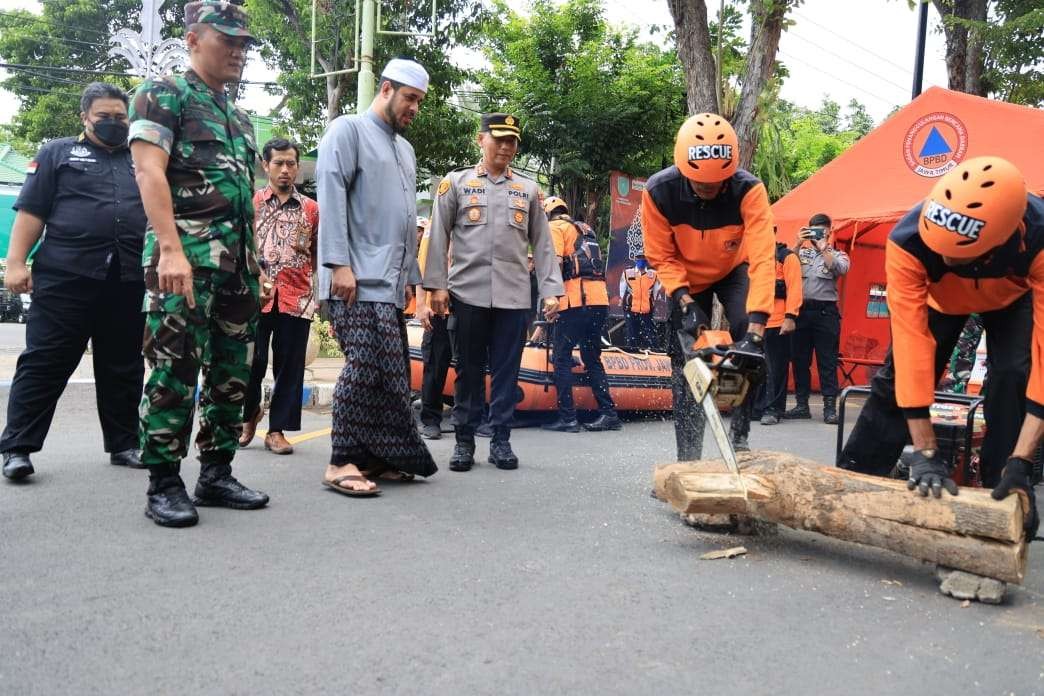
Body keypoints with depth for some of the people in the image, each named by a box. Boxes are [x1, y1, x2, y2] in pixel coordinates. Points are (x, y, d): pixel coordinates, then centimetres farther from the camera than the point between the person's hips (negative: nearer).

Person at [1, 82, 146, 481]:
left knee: (123, 367, 8)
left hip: (128, 280, 3)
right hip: (66, 276, -3)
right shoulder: (58, 153, 11)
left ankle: (123, 444, 17)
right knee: (44, 363, -3)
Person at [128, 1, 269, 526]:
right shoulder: (164, 94, 1)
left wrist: (254, 262, 18)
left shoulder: (238, 116, 23)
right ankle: (164, 485, 1)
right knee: (176, 371, -7)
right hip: (186, 256, -8)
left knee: (233, 374, 8)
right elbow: (150, 172, -11)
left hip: (238, 262, 8)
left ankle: (216, 474, 17)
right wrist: (170, 249, -22)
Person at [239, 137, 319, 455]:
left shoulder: (311, 208, 12)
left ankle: (277, 429, 12)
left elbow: (319, 254, 16)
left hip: (297, 297, 2)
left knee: (290, 364, 2)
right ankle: (249, 412, 25)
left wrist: (321, 290, 7)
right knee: (253, 360, -2)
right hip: (257, 295, -1)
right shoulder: (251, 203, 7)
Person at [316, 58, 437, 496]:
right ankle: (342, 462, -6)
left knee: (389, 372, 4)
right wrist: (339, 264, -18)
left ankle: (373, 456, 12)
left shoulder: (405, 148, 24)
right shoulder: (348, 130, 0)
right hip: (358, 278, -8)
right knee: (366, 367, -13)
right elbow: (331, 197, -10)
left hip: (390, 282, 8)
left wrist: (410, 274, 20)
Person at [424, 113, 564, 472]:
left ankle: (501, 440, 12)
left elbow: (542, 243, 12)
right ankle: (464, 441, 13)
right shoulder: (456, 183, 8)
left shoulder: (528, 189, 12)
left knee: (507, 370, 3)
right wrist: (437, 285, -2)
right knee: (468, 369, 5)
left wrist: (551, 290, 4)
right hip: (468, 292, -1)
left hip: (514, 294, 1)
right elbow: (439, 237, 6)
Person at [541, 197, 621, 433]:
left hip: (576, 300, -7)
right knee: (592, 358, 14)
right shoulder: (585, 229, 26)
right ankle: (608, 413, 9)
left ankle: (567, 417, -4)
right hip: (600, 299, 7)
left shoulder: (555, 227, 4)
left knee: (562, 356, -1)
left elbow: (556, 262, -12)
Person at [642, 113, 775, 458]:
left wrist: (755, 330, -49)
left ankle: (739, 437, -12)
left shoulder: (749, 190, -34)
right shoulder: (658, 191, -30)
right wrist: (686, 303, -30)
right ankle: (689, 458, 6)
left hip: (734, 271, -1)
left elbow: (762, 259, -40)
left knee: (749, 333, -26)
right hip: (686, 279, 1)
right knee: (684, 362, -3)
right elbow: (661, 256, -18)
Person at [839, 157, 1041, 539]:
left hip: (1013, 297, 0)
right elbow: (912, 345, -42)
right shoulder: (907, 240, -42)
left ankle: (1005, 498, -7)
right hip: (940, 296, 1)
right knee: (896, 376, -6)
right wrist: (926, 453, -41)